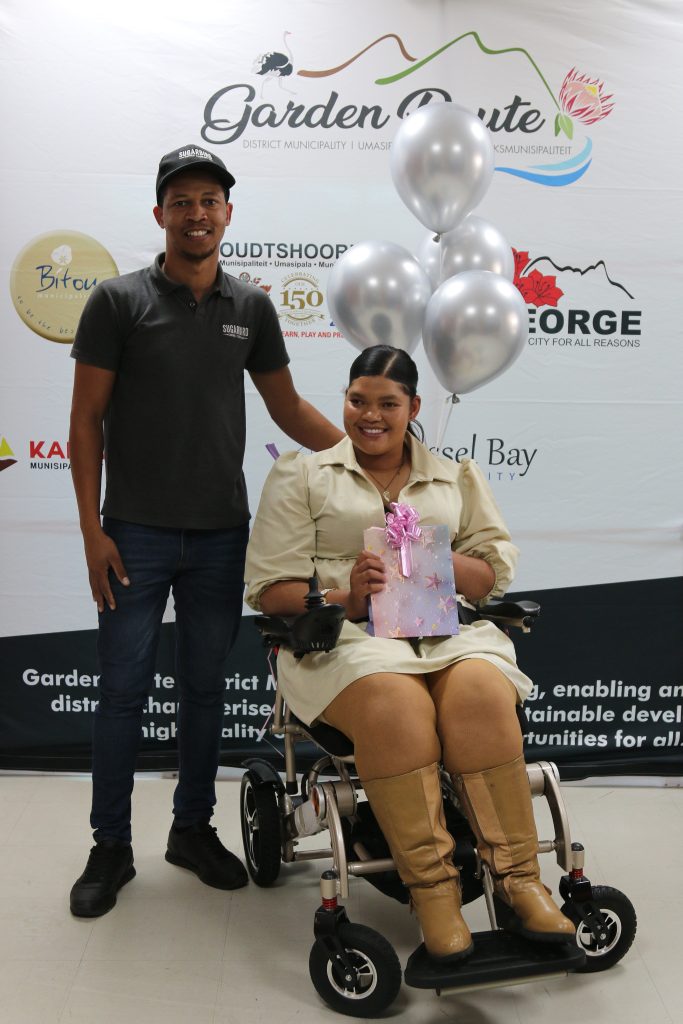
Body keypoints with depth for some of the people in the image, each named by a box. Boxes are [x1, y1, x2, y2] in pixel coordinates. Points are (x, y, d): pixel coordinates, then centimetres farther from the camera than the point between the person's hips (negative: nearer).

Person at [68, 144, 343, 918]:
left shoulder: (250, 307, 7)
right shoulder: (118, 300, -2)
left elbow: (289, 410, 13)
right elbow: (87, 420, -3)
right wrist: (92, 528, -8)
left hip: (220, 535, 3)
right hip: (137, 533, -3)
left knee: (205, 688, 11)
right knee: (123, 688, 4)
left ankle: (193, 829, 28)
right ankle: (110, 847, 19)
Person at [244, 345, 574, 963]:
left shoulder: (458, 477, 23)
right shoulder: (302, 474, 14)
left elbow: (496, 571, 11)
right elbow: (269, 587, 5)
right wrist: (343, 600, -14)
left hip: (452, 629, 2)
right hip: (347, 636, -2)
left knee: (483, 696, -31)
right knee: (395, 705, -35)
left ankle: (518, 881, -24)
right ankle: (432, 891, -27)